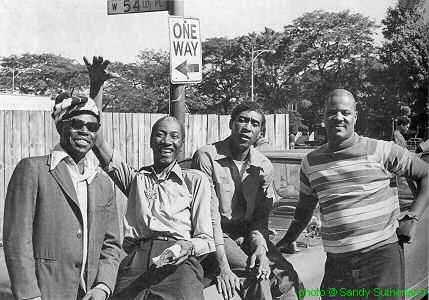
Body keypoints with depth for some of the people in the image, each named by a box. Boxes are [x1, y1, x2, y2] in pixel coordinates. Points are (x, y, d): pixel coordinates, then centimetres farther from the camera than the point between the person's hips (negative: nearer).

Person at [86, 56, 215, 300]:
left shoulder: (196, 180, 19)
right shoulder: (136, 178, 25)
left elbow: (206, 238, 14)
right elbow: (96, 138, 18)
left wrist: (188, 246, -10)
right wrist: (95, 86, 10)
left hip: (178, 263, -2)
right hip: (135, 261, 2)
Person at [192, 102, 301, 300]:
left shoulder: (264, 167, 5)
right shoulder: (207, 157, -11)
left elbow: (261, 217, 6)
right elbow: (209, 215, -17)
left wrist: (260, 247, -17)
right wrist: (222, 265, -23)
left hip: (248, 235, 5)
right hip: (216, 238, -5)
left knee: (287, 277, -18)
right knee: (258, 275, -27)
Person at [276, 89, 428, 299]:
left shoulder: (381, 151, -2)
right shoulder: (311, 162, 10)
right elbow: (305, 208, 23)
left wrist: (411, 219, -5)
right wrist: (288, 241, 25)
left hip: (382, 255, -3)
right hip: (336, 263, 4)